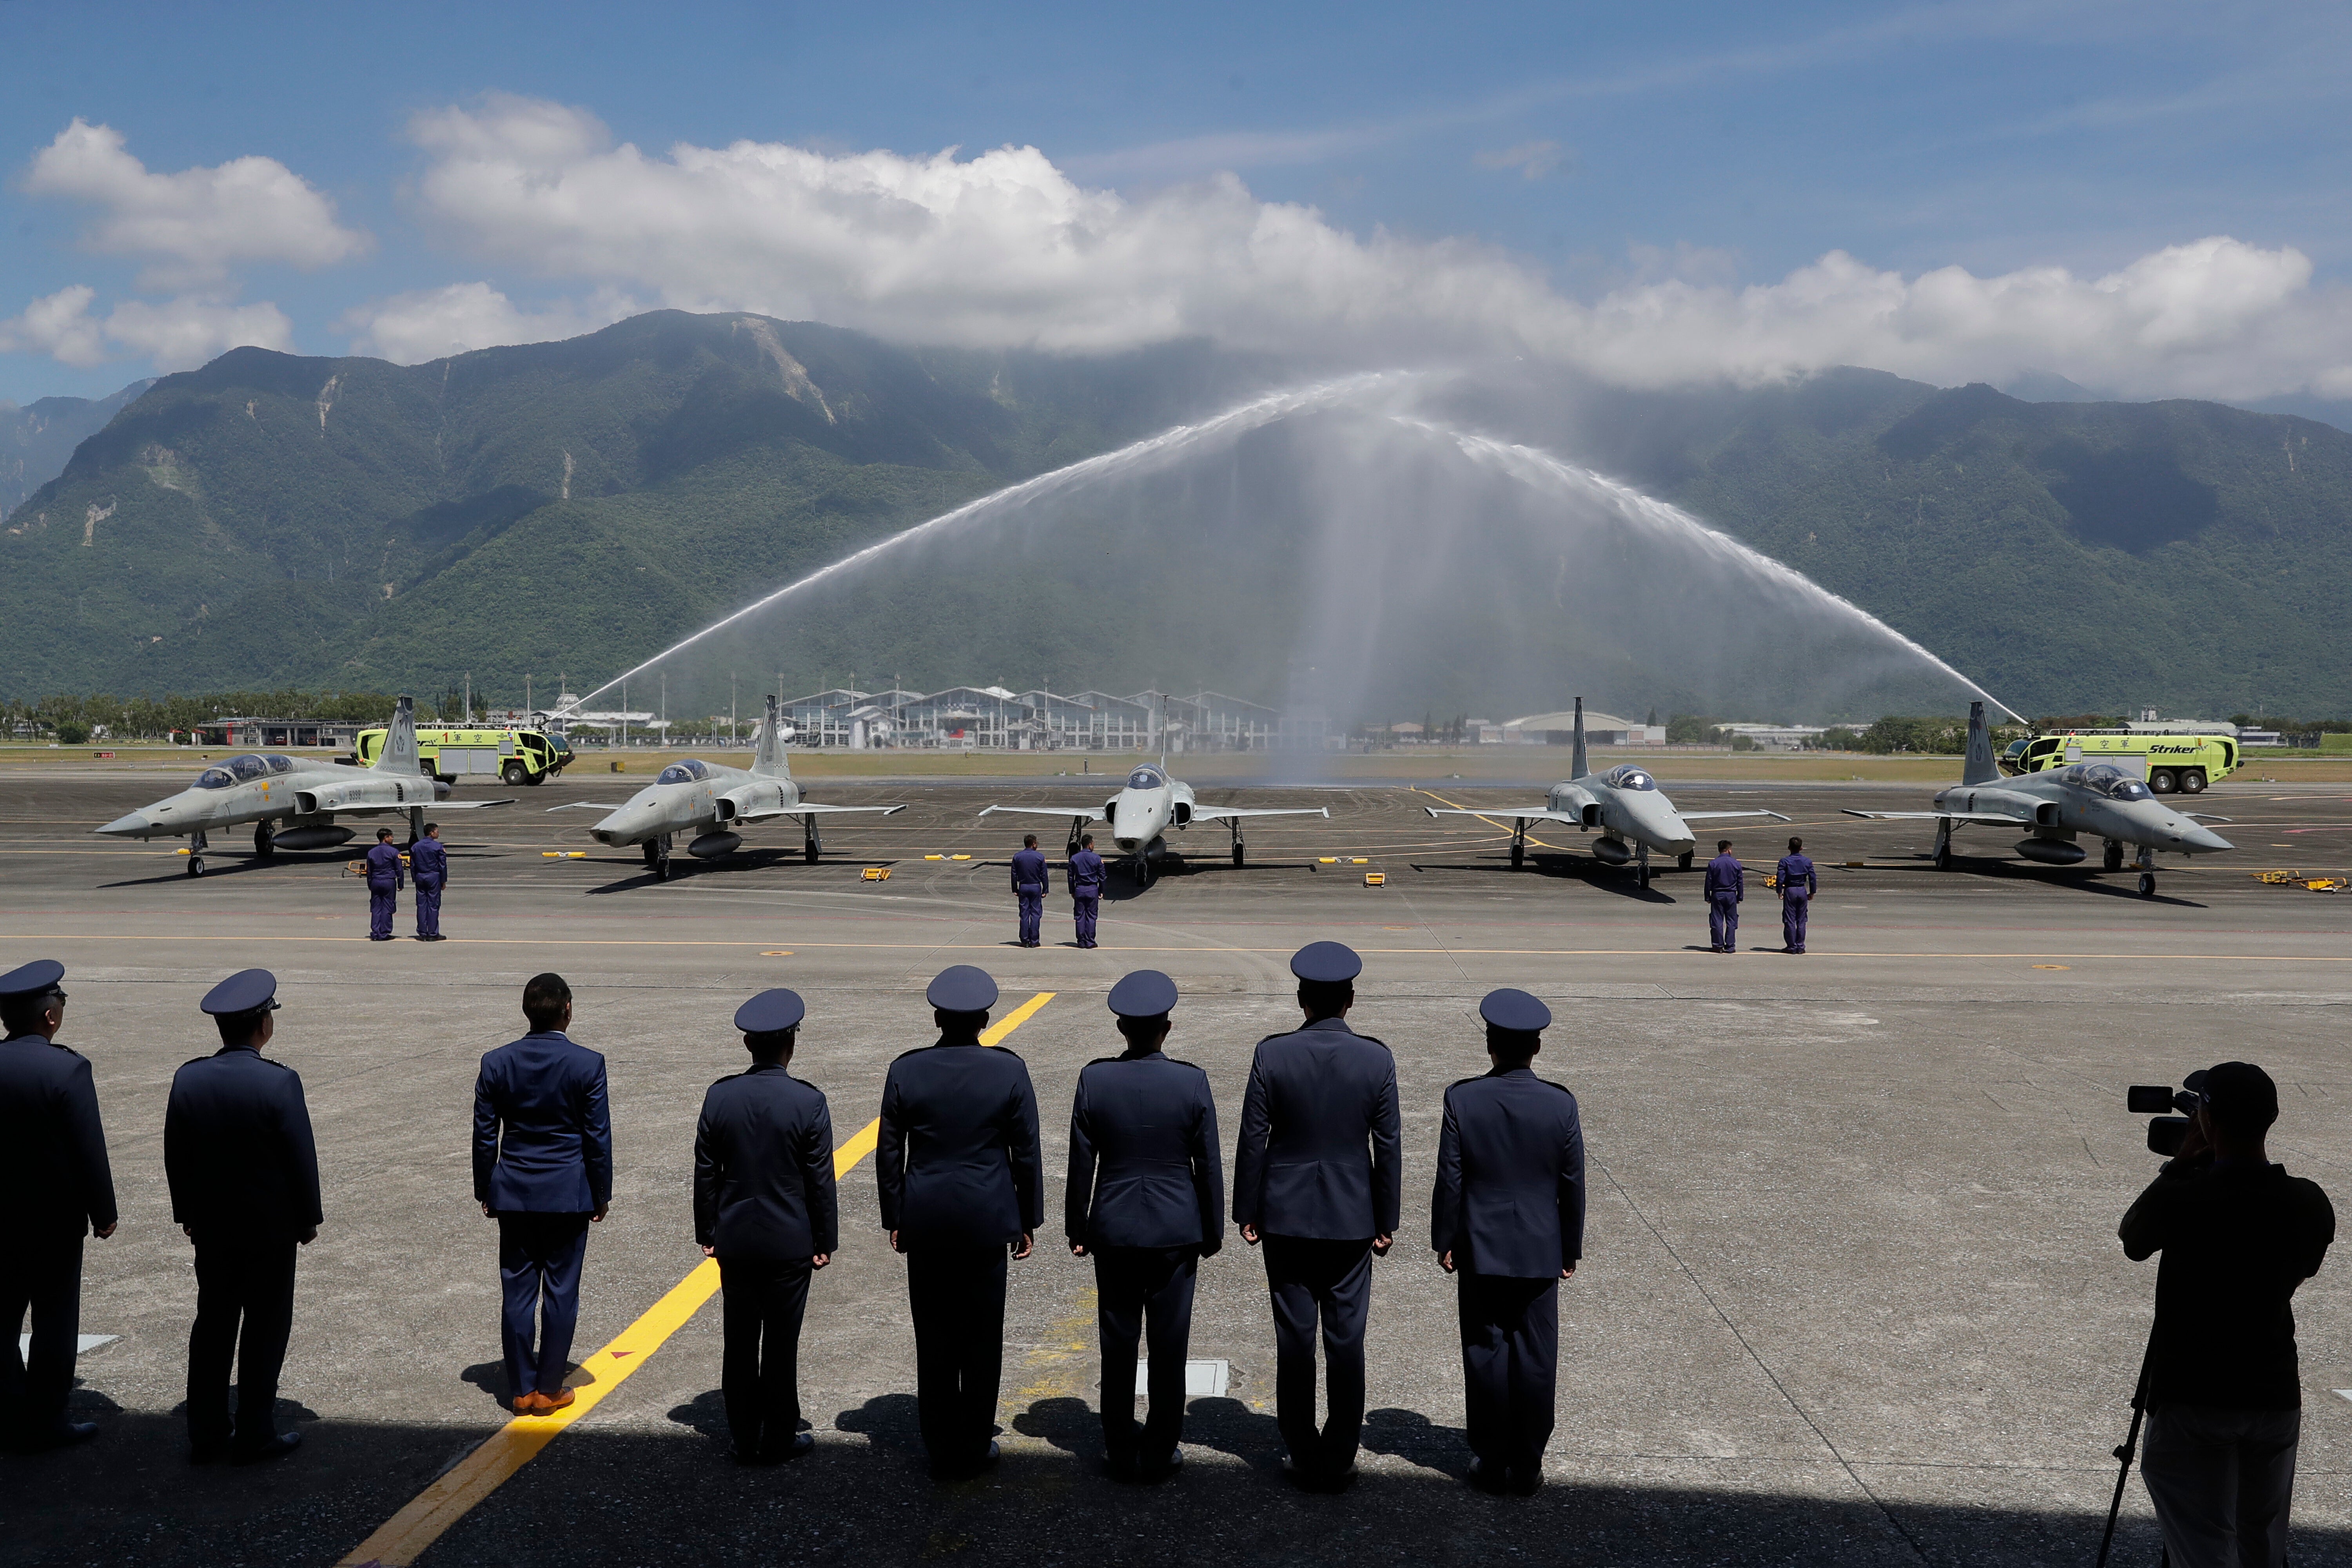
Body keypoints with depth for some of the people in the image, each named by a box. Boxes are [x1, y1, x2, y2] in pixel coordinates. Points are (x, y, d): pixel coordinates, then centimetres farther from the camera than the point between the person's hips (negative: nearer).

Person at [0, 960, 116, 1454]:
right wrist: (104, 1213, -5)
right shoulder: (67, 1069, -18)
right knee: (54, 1321, 6)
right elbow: (89, 1150, -16)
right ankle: (43, 1422, 11)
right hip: (55, 1219, -5)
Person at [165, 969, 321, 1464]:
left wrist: (188, 1213, 16)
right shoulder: (280, 1082, -19)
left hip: (211, 1225, 5)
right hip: (270, 1227, -4)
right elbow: (301, 1157, -14)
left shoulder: (189, 1078, -5)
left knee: (212, 1326, 14)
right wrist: (308, 1219, -1)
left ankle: (206, 1435, 21)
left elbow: (176, 1154, 4)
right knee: (265, 1329, 6)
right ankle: (253, 1436, 12)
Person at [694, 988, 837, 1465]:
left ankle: (745, 1439, 19)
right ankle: (778, 1439, 15)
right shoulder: (808, 1101, -14)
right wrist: (826, 1241, 2)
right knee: (781, 1344, 6)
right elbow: (821, 1180, -8)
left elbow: (705, 1173, 2)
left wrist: (707, 1232, 13)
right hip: (789, 1242, -3)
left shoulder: (720, 1096, -5)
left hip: (734, 1241, 3)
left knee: (740, 1341, 11)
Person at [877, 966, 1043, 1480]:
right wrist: (1028, 1220, 9)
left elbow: (889, 1154, 1)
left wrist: (894, 1219, 12)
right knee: (982, 1339, 10)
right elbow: (1027, 1153, -2)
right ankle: (974, 1450, 18)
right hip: (986, 1221, -1)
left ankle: (942, 1452, 20)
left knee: (934, 1341, 10)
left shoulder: (905, 1071, -5)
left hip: (925, 1222, 1)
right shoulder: (1009, 1071, -8)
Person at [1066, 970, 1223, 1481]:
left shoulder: (1094, 1079, -9)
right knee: (1169, 1346, 10)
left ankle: (1122, 1454, 21)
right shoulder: (1192, 1082, -11)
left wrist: (1077, 1229, 8)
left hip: (1113, 1230, 1)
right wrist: (1212, 1233, 8)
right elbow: (1209, 1166, -4)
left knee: (1117, 1345, 11)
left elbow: (1080, 1164, -3)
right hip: (1176, 1231, -1)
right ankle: (1160, 1453, 18)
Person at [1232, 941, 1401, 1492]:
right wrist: (1387, 1220, 7)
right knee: (1346, 1341, 9)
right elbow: (1387, 1147, -3)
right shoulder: (1377, 1059, -8)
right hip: (1352, 1219, 1)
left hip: (1286, 1217, 0)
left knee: (1294, 1340, 8)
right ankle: (1339, 1460, 16)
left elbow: (1253, 1140, -6)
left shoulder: (1272, 1054, -10)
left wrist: (1247, 1212, 5)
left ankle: (1304, 1457, 16)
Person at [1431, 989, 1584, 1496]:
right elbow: (1572, 1185, -1)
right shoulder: (1561, 1105, -9)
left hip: (1480, 1251, 0)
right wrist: (1571, 1249, 11)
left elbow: (1450, 1179, -7)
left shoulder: (1463, 1099, -12)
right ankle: (1528, 1465, 16)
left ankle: (1491, 1464, 16)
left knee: (1485, 1355, 9)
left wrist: (1444, 1241, 4)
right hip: (1540, 1251, 1)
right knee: (1535, 1359, 9)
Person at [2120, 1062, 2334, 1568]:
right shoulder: (2310, 1204, -5)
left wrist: (2179, 1166, 8)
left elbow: (2131, 1241, 4)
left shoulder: (2181, 1199, -18)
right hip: (2276, 1398, 5)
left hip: (2191, 1399, -5)